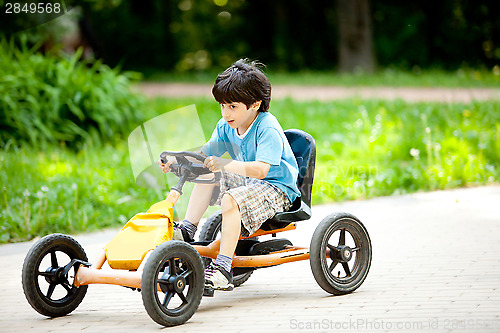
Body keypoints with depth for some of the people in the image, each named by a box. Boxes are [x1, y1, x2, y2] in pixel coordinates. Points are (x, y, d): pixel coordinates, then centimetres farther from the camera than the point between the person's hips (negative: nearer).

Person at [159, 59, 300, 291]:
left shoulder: (268, 129, -23)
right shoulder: (226, 127, 2)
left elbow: (261, 169, -35)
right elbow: (205, 154, 3)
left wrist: (225, 165, -48)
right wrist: (176, 161, -15)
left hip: (278, 189, -9)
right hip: (247, 183, 9)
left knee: (230, 201, -32)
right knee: (207, 173, -8)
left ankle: (222, 269, -34)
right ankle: (187, 231, -7)